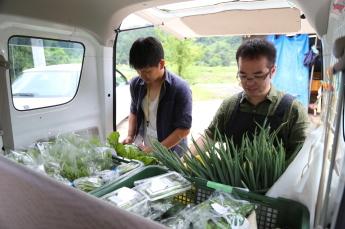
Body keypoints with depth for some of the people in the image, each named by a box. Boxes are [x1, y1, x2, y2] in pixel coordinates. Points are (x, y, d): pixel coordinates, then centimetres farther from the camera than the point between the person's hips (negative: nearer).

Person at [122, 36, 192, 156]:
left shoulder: (180, 88, -20)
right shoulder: (136, 84, -4)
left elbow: (184, 129, -17)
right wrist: (130, 136, -2)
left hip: (169, 153, -4)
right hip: (140, 148, 4)